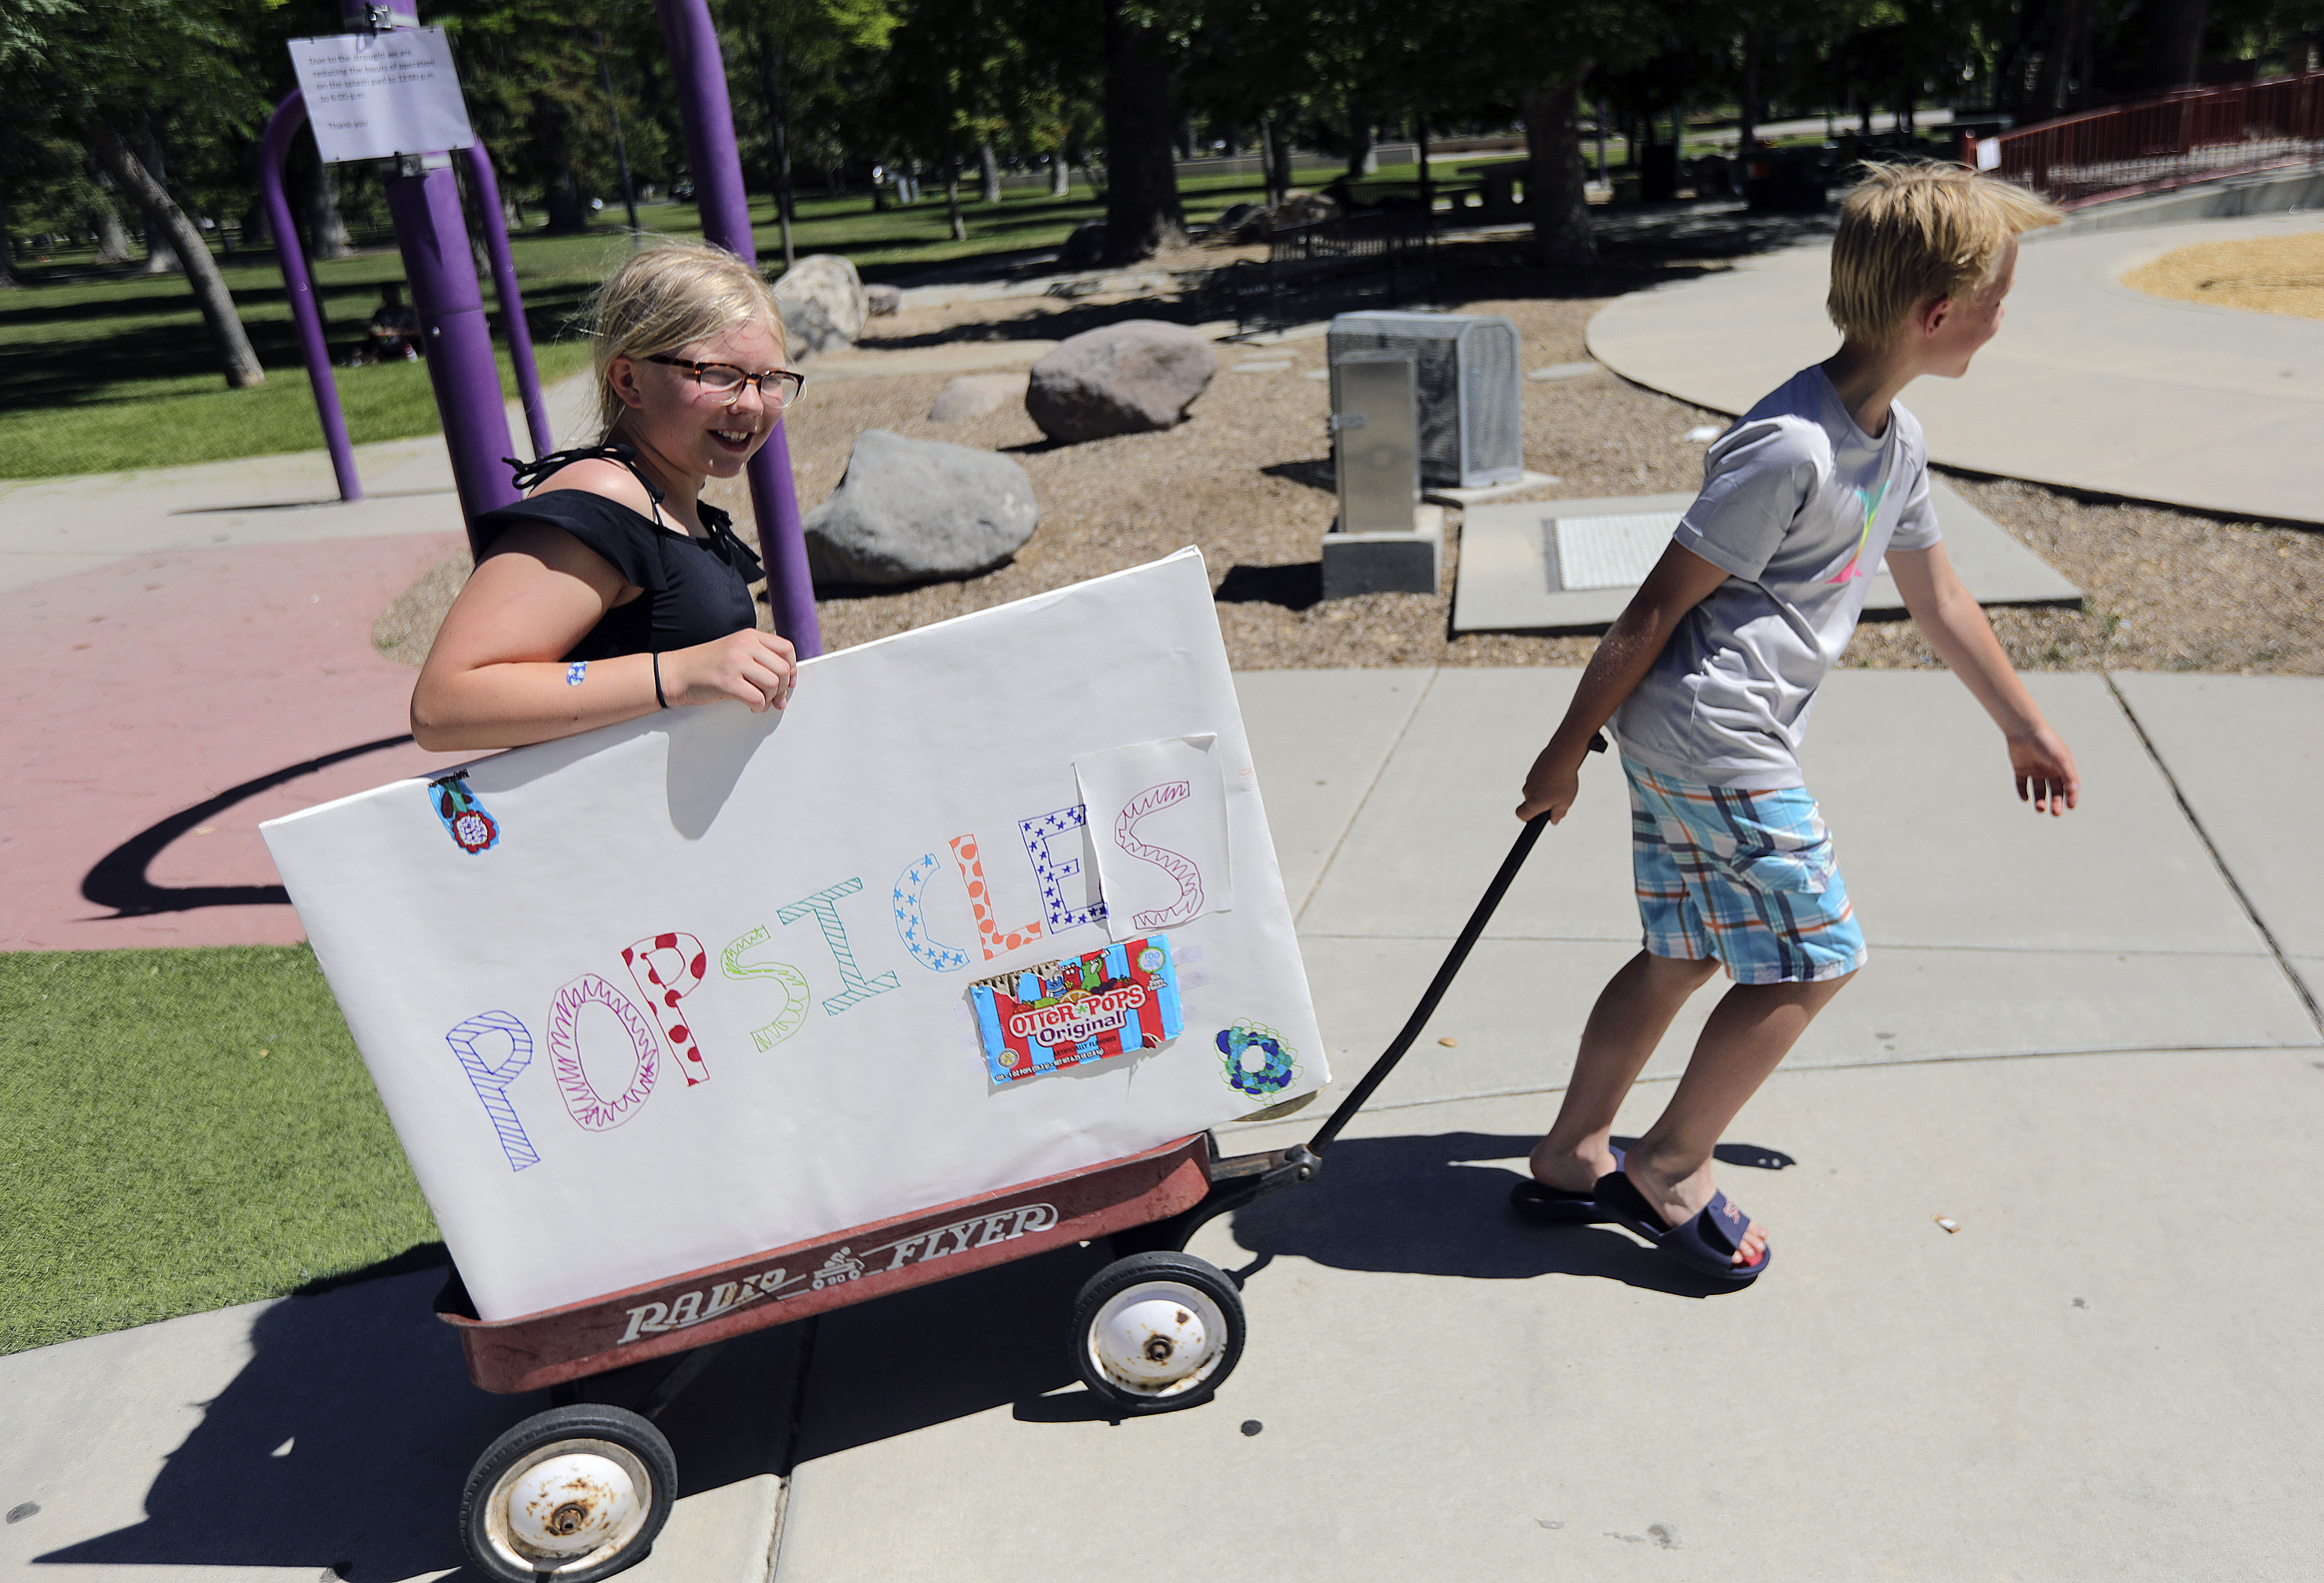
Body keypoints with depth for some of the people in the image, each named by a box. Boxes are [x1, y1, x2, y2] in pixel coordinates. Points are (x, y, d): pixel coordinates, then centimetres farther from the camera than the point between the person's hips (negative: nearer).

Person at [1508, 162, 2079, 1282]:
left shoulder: (1895, 442, 11)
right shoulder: (1791, 449, -21)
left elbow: (1937, 599, 23)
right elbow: (1655, 610, -18)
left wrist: (2024, 727, 32)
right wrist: (1566, 753, -12)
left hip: (1688, 741, 9)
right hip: (1714, 743, -9)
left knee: (1682, 958, 15)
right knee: (1814, 958, 2)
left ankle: (1570, 1160, 27)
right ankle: (1670, 1169, 15)